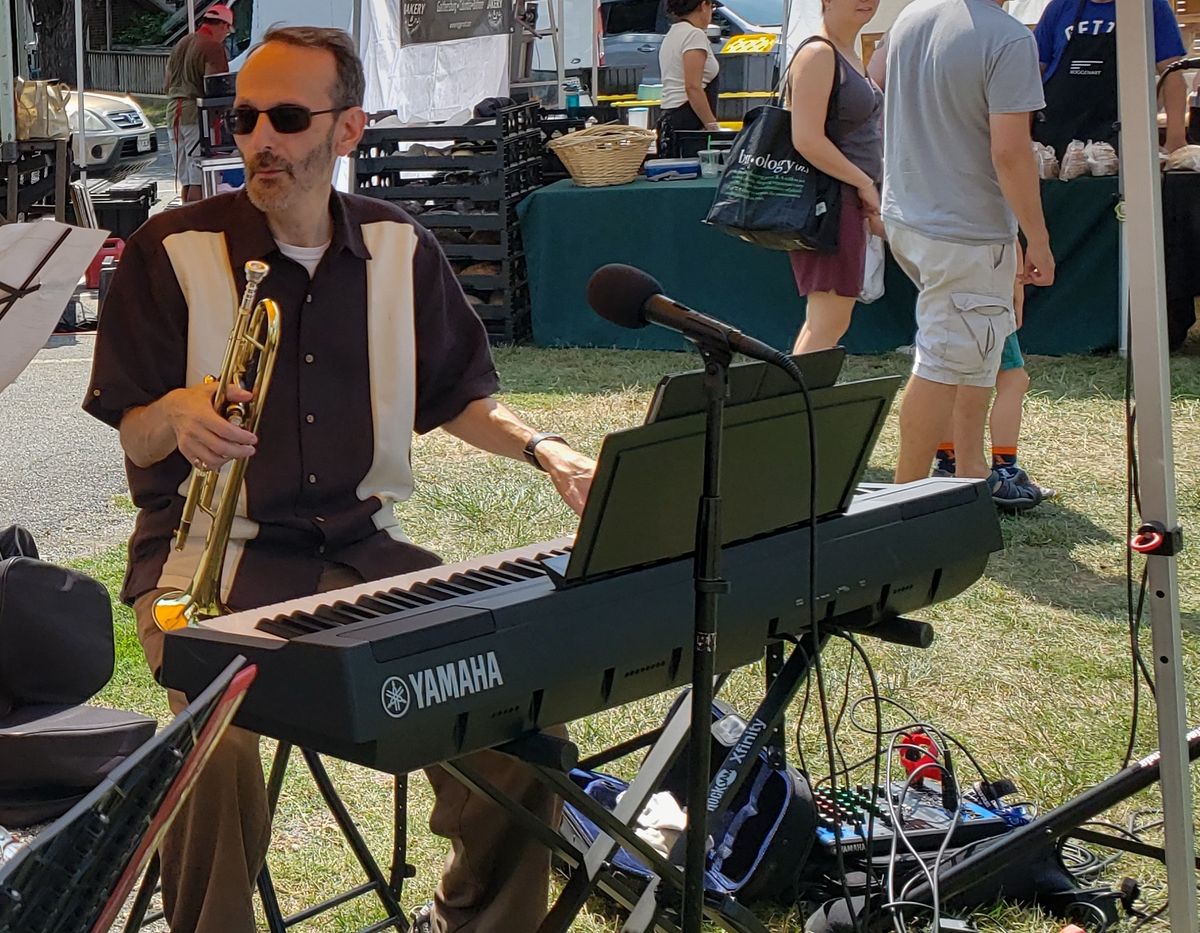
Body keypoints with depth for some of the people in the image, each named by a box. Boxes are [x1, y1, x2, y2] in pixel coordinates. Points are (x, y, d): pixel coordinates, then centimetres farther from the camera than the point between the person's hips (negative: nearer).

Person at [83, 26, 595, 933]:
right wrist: (179, 413, -25)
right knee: (219, 749, -31)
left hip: (362, 544, 4)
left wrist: (544, 450, -2)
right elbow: (132, 436, -2)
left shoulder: (402, 248, 7)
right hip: (209, 557, -3)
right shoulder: (172, 251, -4)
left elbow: (457, 397, 16)